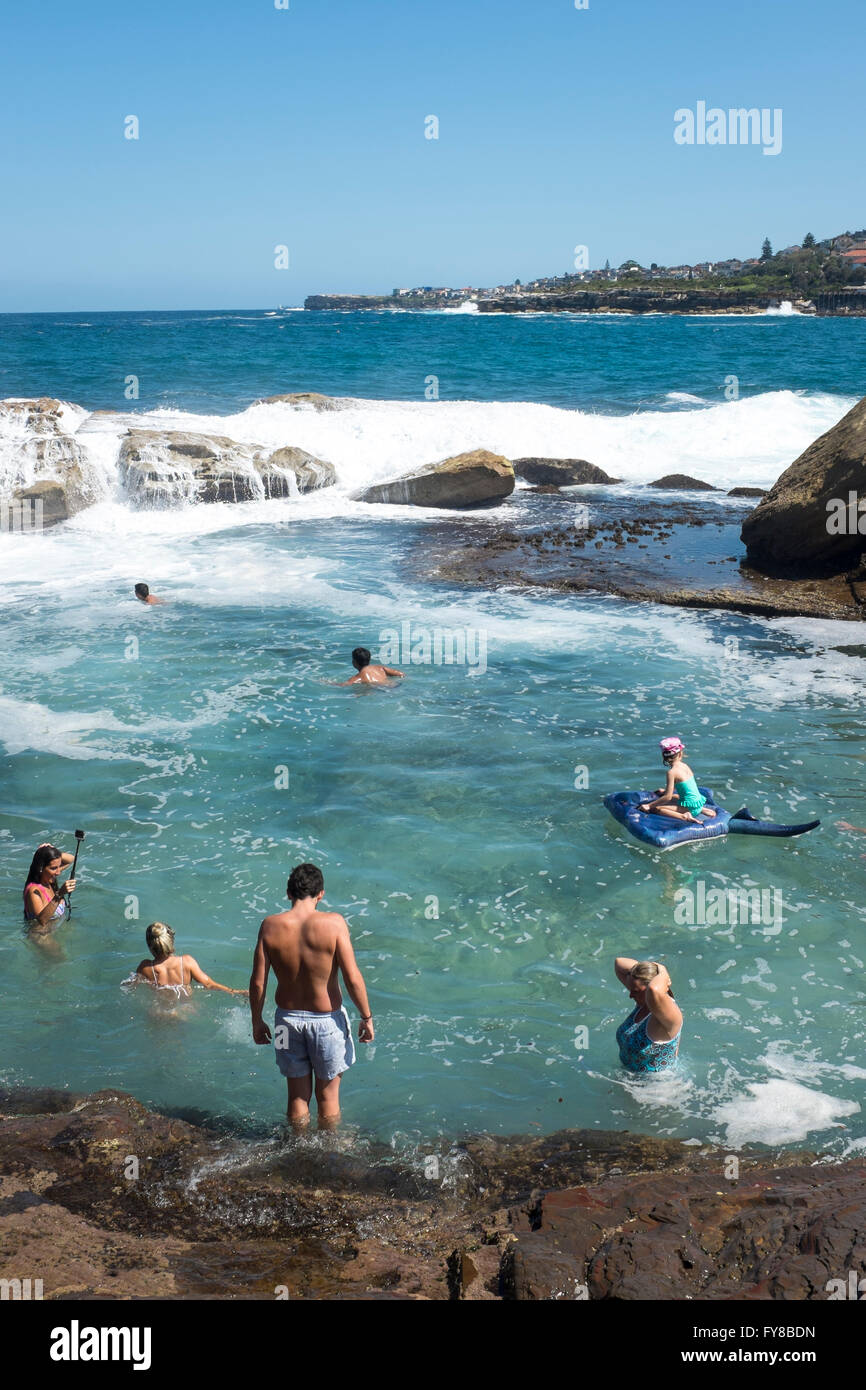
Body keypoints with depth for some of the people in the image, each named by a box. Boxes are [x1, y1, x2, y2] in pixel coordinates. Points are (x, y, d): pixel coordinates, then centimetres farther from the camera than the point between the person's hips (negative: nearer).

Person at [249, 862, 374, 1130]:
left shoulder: (270, 925, -11)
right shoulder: (333, 923, -18)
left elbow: (257, 981, -6)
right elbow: (353, 978, -18)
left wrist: (257, 1021, 8)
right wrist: (367, 1018, -5)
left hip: (288, 1017, 2)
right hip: (327, 1019, -2)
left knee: (298, 1095, 18)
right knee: (328, 1095, 16)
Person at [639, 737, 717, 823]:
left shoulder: (672, 772, -16)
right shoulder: (685, 765, 7)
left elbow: (668, 797, -17)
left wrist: (649, 805, -12)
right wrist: (665, 790, 42)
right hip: (698, 802, 8)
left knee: (656, 808, -13)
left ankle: (684, 816, -25)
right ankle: (701, 810, 17)